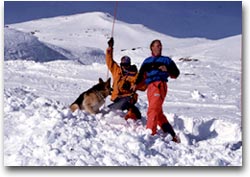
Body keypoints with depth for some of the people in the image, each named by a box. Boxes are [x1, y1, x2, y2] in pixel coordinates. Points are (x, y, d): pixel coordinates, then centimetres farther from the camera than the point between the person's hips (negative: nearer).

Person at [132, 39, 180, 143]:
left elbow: (175, 74, 12)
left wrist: (167, 69, -6)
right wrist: (136, 85, 4)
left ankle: (150, 133, -28)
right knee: (159, 113, 2)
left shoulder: (166, 60, 17)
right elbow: (142, 76, 20)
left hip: (160, 85, -5)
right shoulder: (147, 61, 26)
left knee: (153, 110, -21)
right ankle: (172, 135, 6)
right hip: (150, 88, 5)